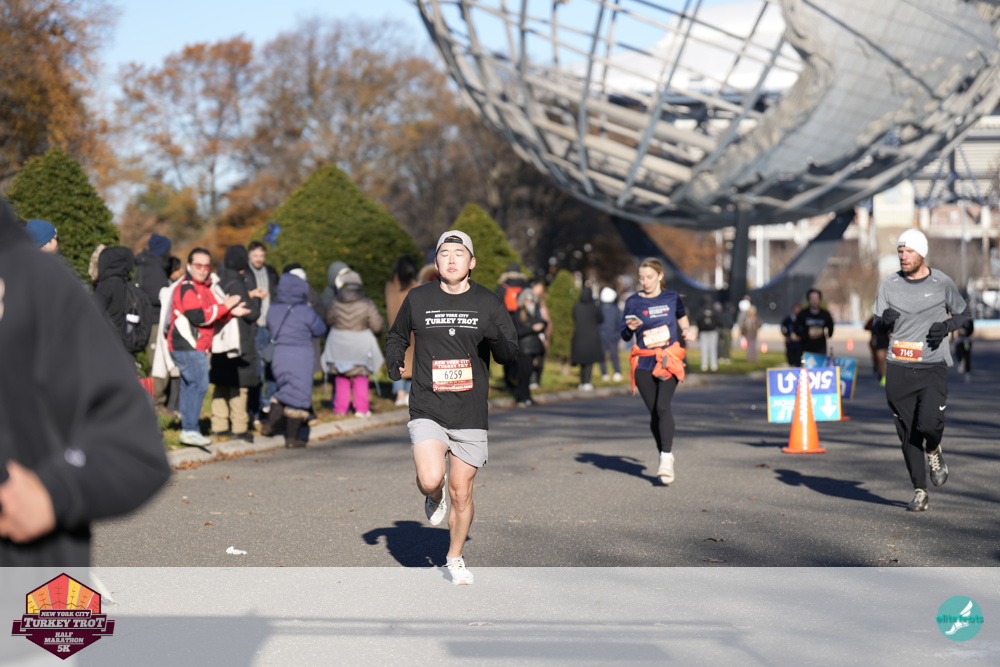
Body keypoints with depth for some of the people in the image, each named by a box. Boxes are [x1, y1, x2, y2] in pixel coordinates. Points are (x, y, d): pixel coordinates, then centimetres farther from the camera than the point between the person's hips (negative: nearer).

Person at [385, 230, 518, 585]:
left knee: (461, 493, 7)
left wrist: (497, 340, -18)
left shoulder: (488, 303, 3)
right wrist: (394, 359, -1)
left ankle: (455, 559, 29)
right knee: (430, 481, -21)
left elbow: (510, 355, 4)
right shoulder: (418, 298, 3)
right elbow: (396, 335, 20)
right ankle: (435, 498, 17)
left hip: (471, 414, 1)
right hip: (427, 411, -1)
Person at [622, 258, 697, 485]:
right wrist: (631, 328, -17)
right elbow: (624, 335, 4)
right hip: (644, 362, 1)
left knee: (662, 406, -20)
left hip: (669, 359, -1)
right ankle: (664, 457, 18)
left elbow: (682, 317, 26)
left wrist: (686, 330, 6)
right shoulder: (633, 302, 2)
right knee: (654, 413, 1)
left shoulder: (672, 298, 5)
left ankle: (667, 458, -23)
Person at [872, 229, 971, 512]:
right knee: (907, 433, 2)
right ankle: (920, 491, 14)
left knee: (929, 422, -20)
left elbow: (965, 314, 11)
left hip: (933, 367, -2)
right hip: (898, 369, 2)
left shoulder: (942, 283, 0)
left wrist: (947, 325, -10)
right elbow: (878, 325, 8)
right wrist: (885, 321, -16)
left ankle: (933, 450, 16)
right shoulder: (889, 284, 5)